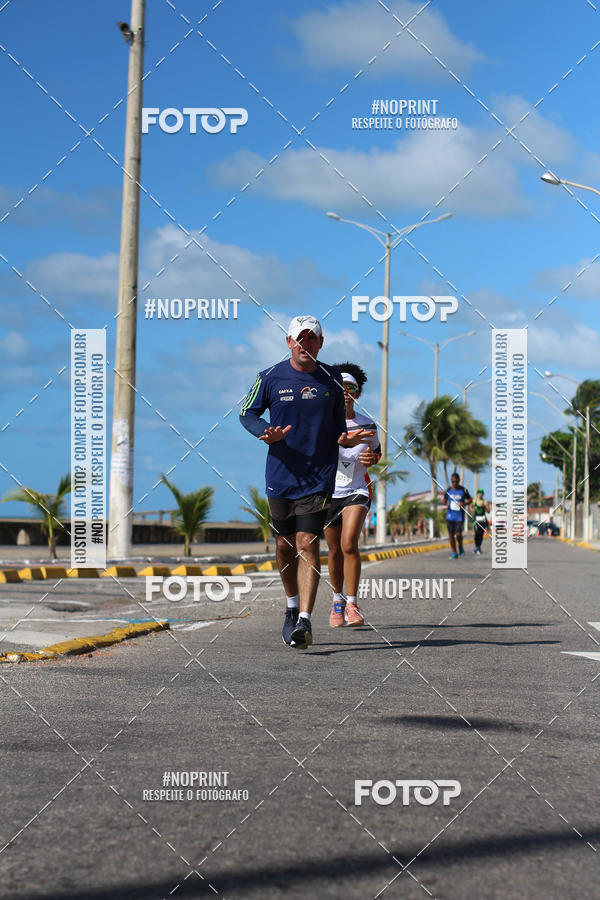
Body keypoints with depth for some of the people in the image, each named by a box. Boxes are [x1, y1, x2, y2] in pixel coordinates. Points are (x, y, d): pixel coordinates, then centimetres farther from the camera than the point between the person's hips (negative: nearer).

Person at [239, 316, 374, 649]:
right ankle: (292, 607, 33)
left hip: (319, 477, -1)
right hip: (280, 475, 1)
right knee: (284, 545, 10)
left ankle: (305, 620, -17)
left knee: (307, 544, -12)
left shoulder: (332, 379, 4)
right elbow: (247, 413, 8)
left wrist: (345, 438, -7)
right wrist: (266, 433, -11)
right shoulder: (270, 377, 0)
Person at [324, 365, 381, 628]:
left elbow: (376, 451, 20)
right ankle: (337, 599, 30)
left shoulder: (367, 425, 3)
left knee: (349, 544, -18)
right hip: (328, 492, 0)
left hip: (356, 491, 0)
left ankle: (352, 604, -11)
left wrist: (372, 458, -5)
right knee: (335, 550, 8)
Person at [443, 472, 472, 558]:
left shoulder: (463, 490, -2)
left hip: (459, 516, -2)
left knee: (458, 534, -12)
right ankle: (454, 552, 15)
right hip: (450, 516, 2)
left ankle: (460, 546, 19)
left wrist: (465, 503, -12)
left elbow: (470, 499, 8)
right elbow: (444, 501, 11)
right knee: (451, 534, 3)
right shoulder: (448, 490, 3)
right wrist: (445, 504, -13)